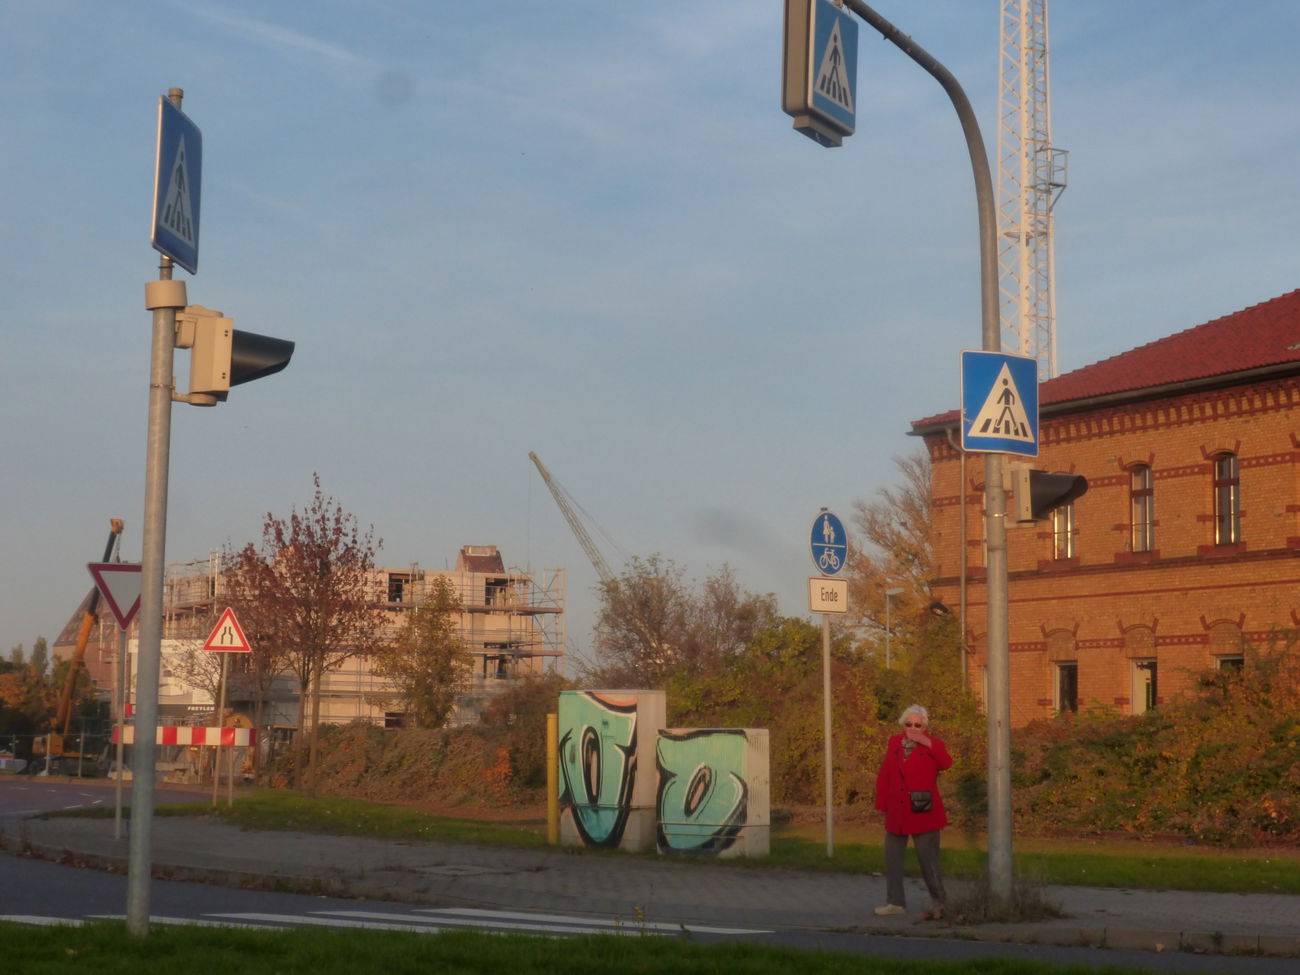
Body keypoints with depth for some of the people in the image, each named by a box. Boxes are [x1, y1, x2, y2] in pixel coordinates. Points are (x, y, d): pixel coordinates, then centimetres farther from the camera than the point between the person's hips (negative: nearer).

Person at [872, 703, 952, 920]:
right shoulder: (894, 743, 8)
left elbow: (946, 763, -26)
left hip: (923, 812, -5)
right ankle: (895, 902, 21)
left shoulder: (933, 746, -3)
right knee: (892, 857, 10)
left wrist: (926, 743, -28)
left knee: (928, 860, -1)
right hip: (897, 812, 5)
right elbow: (884, 775, 11)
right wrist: (882, 804, 8)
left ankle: (939, 905, 7)